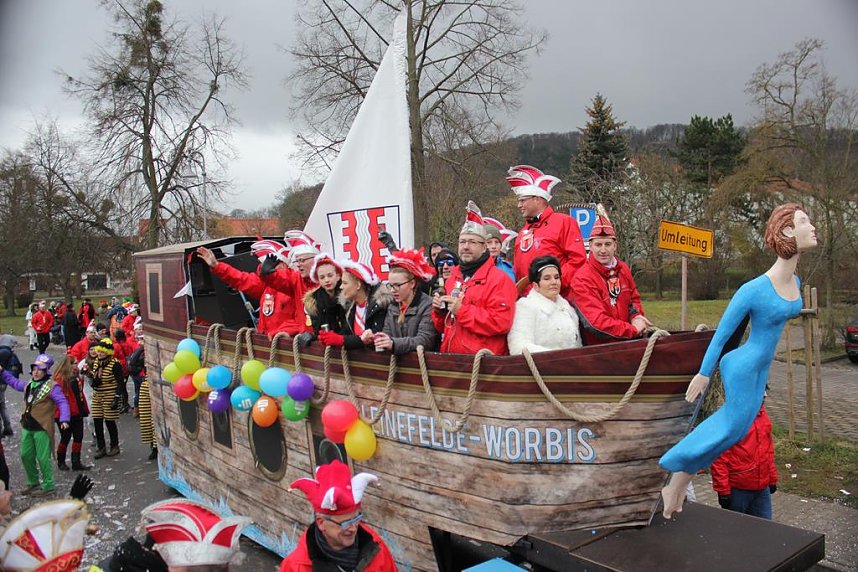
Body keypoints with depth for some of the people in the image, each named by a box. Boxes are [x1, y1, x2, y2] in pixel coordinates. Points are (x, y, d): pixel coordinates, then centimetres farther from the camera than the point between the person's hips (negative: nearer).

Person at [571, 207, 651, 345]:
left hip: (626, 343, 6)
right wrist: (633, 329, -12)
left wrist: (636, 316, 3)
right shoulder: (582, 279, -12)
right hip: (597, 347, -6)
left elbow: (634, 298, 25)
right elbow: (596, 321, -18)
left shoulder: (623, 269, 9)